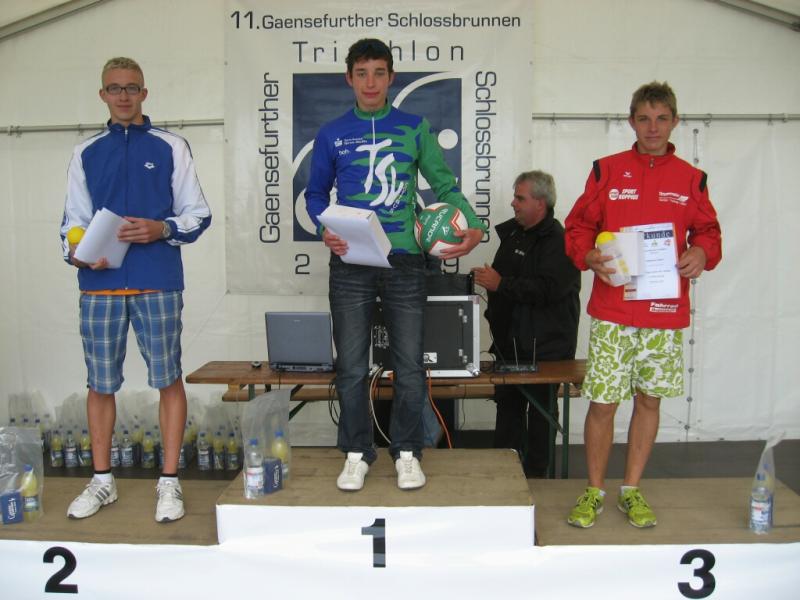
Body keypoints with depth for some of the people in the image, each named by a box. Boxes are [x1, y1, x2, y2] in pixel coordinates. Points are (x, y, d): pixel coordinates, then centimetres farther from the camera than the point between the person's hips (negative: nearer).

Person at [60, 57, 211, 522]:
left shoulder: (171, 148, 7)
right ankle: (102, 481, 23)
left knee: (169, 379, 1)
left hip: (158, 282, -2)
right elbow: (73, 219, 15)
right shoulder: (86, 153, 15)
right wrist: (76, 251, -5)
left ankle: (170, 482, 12)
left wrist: (161, 229, -12)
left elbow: (198, 214, 5)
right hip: (101, 283, 3)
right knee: (101, 382, 8)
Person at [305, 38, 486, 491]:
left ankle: (408, 453, 19)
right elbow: (316, 193, 13)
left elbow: (445, 186, 8)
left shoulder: (415, 128, 7)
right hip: (350, 263, 0)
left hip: (405, 260, 0)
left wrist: (474, 225, -8)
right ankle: (357, 453, 19)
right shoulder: (332, 134, 8)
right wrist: (325, 230, -7)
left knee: (411, 365, 4)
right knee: (352, 367, 5)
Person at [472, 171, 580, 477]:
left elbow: (549, 290, -27)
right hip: (510, 341, 8)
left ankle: (535, 473, 14)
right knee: (508, 405, 13)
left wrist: (500, 284, -23)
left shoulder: (559, 241, -14)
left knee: (540, 410, 2)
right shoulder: (512, 232, 13)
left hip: (544, 344, -8)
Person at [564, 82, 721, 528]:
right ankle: (594, 492, 19)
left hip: (666, 312, 2)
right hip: (612, 310, -2)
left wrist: (702, 253, -8)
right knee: (602, 403, 1)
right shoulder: (606, 171, 4)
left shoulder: (691, 180, 8)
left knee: (649, 400, 11)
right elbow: (578, 227, 6)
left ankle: (632, 491, 26)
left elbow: (708, 232, 13)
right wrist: (588, 256, -14)